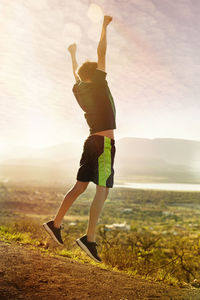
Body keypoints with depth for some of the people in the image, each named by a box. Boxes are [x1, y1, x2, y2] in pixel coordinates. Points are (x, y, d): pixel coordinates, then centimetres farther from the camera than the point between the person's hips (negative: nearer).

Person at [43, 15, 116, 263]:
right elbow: (101, 52, -2)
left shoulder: (78, 89, 14)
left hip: (92, 141, 8)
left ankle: (55, 224, 14)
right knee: (102, 190, -12)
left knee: (80, 186, 12)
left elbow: (76, 74, 36)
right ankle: (90, 239, -19)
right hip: (104, 142, -8)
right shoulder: (97, 83, -2)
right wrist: (104, 26, 9)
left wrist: (73, 54, 50)